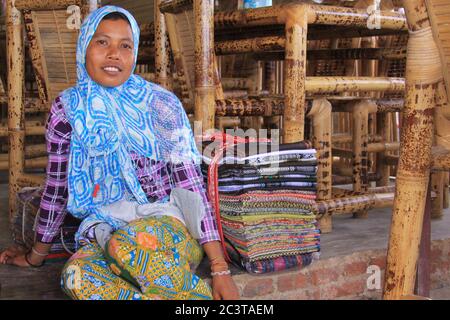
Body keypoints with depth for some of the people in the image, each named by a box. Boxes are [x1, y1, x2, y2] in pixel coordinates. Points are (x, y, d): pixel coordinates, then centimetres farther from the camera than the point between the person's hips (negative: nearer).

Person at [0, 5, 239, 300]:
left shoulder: (162, 105, -6)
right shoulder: (68, 109, 2)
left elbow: (191, 185, -7)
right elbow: (56, 187, 12)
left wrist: (220, 268, -13)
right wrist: (35, 256, 21)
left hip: (168, 223, -2)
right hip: (105, 231, 3)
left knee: (128, 245, -37)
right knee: (77, 277, -31)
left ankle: (207, 293, -13)